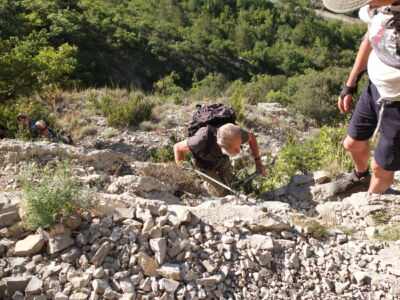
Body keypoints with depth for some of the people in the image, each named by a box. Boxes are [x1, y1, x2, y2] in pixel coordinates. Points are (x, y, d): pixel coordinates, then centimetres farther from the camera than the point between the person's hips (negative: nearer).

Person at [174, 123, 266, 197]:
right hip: (204, 161, -3)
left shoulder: (235, 135, -38)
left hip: (222, 158, 3)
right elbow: (178, 147, -29)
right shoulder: (202, 140, -48)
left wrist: (258, 162, -12)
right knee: (220, 192, 0)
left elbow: (251, 137, -12)